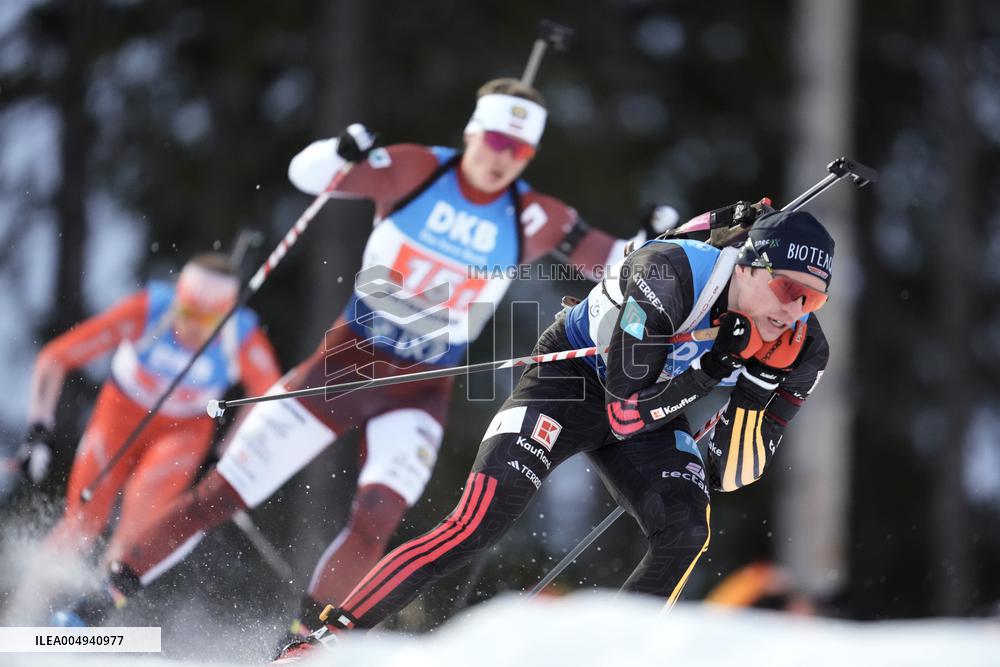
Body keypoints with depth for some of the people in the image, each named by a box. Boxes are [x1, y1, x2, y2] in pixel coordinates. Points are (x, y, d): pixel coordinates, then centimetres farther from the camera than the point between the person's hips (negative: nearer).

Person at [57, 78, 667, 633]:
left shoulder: (532, 220, -5)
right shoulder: (415, 173, -9)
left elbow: (617, 264, 2)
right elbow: (307, 173, -9)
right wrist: (343, 154, -31)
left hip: (421, 392, 1)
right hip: (348, 359, 0)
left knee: (377, 517, -25)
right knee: (223, 494, -1)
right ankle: (109, 592, 11)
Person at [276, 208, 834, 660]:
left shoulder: (802, 352, -18)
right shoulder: (669, 276, -33)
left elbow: (733, 476, -15)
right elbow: (624, 413, -28)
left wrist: (756, 384, -31)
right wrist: (713, 369, -39)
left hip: (659, 414, 5)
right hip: (577, 379, -4)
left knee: (685, 535, -24)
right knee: (479, 525, -20)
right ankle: (328, 639, -15)